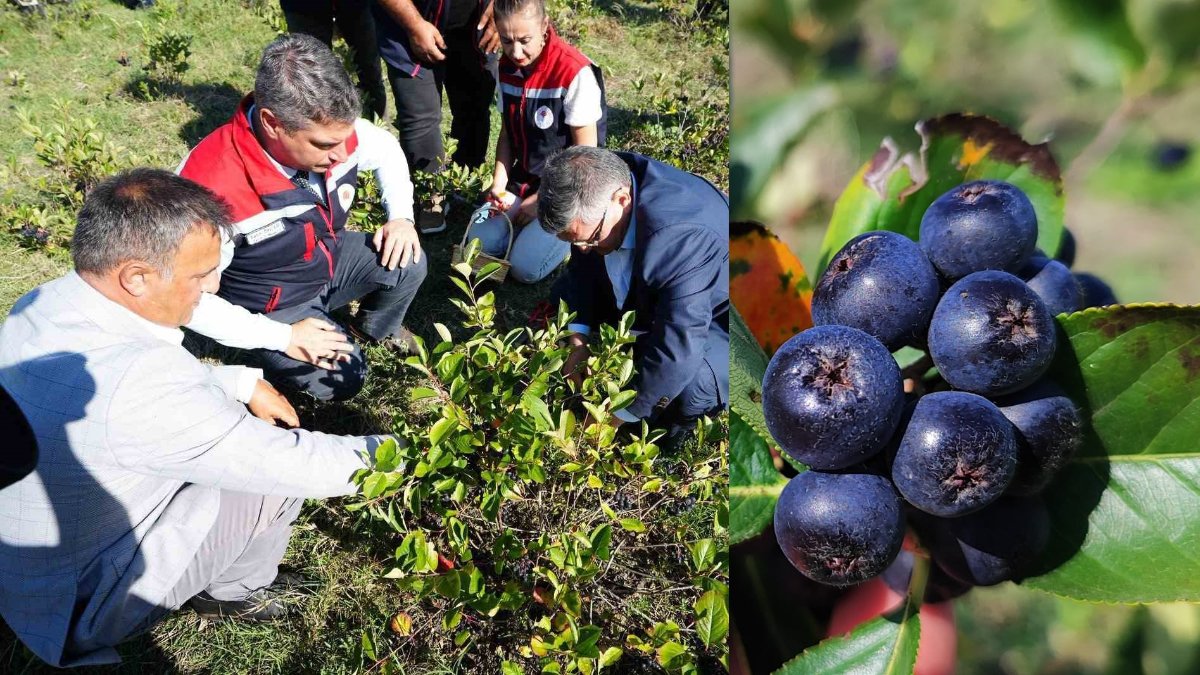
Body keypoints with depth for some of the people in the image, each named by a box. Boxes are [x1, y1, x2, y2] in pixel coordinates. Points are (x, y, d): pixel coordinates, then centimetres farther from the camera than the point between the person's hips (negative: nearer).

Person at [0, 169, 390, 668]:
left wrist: (243, 382, 0)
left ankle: (226, 576, 22)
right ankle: (232, 590, 15)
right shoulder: (137, 384, -37)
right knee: (282, 469, -12)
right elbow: (298, 465, -29)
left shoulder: (45, 302, -10)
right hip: (81, 608, -8)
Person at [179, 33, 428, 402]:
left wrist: (402, 218, -11)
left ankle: (375, 328, 19)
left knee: (409, 263, -13)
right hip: (274, 304, -5)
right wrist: (283, 337, -27)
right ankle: (275, 354, 13)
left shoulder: (330, 130, -21)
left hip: (330, 257, 6)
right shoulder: (212, 187, -38)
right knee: (341, 380, -19)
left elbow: (386, 149, 4)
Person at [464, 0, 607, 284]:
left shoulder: (575, 73, -22)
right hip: (524, 179, 6)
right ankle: (527, 221, 14)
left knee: (525, 266, -19)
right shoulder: (507, 67, -1)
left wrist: (542, 200, -14)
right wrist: (499, 185, -6)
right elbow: (507, 134, 9)